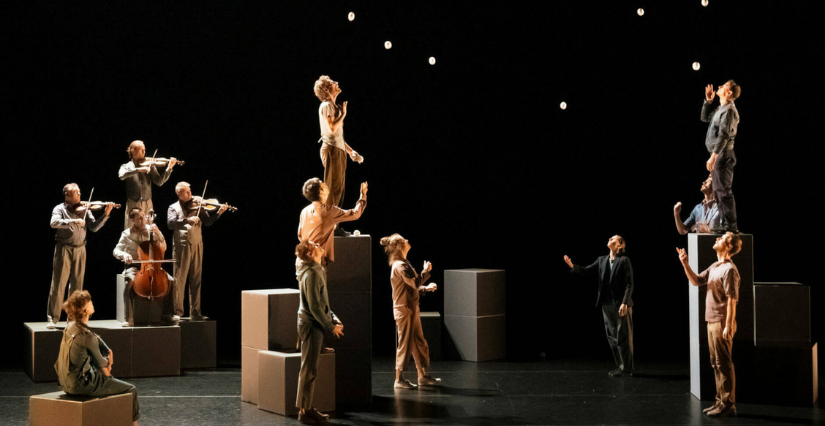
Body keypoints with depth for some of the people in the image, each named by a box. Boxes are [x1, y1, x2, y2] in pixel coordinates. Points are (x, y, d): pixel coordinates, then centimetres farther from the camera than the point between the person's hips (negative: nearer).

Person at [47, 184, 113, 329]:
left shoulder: (84, 209, 11)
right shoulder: (60, 209, 1)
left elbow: (94, 227, 4)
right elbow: (54, 223, -18)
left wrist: (105, 215, -9)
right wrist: (73, 221, -27)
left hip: (80, 250, 4)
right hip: (64, 250, -4)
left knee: (77, 285, 8)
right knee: (58, 285, -4)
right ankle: (52, 318, -1)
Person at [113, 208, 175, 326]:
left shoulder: (151, 230, 9)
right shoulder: (127, 234, 6)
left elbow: (163, 248, 3)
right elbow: (116, 251, -1)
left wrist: (158, 233, -11)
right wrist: (124, 254, -23)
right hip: (133, 266, -2)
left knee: (170, 280, -23)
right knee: (130, 281, -37)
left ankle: (167, 314, -11)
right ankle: (129, 318, -36)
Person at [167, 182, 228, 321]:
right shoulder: (173, 208, 7)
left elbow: (207, 222, 4)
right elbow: (171, 223, -10)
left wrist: (219, 213, -11)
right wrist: (187, 220, -21)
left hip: (197, 245, 3)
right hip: (181, 246, -3)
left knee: (196, 280, 5)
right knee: (179, 279, -3)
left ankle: (195, 312, 11)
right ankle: (177, 312, 1)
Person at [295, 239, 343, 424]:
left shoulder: (317, 271, 15)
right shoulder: (312, 274, -17)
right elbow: (315, 306, -20)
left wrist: (333, 318, 12)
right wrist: (330, 326, -14)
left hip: (314, 325, 10)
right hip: (311, 325, -10)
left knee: (310, 370, 14)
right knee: (309, 370, -6)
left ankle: (306, 408, 20)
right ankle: (305, 411, -2)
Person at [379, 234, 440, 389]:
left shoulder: (402, 264, 17)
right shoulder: (400, 266, -16)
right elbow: (415, 283, -22)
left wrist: (426, 288, 13)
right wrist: (426, 271, -9)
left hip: (411, 308, 10)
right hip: (404, 309, -10)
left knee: (419, 343, 14)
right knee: (405, 343, -5)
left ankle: (423, 376, 21)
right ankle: (399, 379, 1)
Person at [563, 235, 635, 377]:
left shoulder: (624, 261, -7)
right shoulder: (602, 260, 11)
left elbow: (629, 284, -11)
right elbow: (586, 271, 7)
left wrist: (624, 303, -18)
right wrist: (572, 266, -10)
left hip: (622, 305, -7)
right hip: (607, 304, 7)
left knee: (623, 337, -3)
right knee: (612, 337, 11)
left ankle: (627, 368, 4)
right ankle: (621, 366, 19)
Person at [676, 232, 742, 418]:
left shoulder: (729, 269, -14)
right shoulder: (714, 267, 14)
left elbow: (732, 299, -18)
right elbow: (696, 280, 19)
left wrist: (728, 326, -21)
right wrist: (685, 264, 5)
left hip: (722, 323, -10)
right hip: (712, 321, 10)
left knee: (724, 364, -5)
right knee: (716, 364, 13)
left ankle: (728, 404, -1)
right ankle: (721, 401, 20)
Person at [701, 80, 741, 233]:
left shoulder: (728, 110, -14)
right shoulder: (720, 109, 16)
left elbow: (723, 136, -20)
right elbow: (705, 118, 32)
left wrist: (713, 156, -23)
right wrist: (708, 100, 19)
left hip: (723, 155, -10)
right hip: (718, 155, 10)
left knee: (724, 191, -10)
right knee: (719, 191, 13)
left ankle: (731, 225, -9)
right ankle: (726, 224, 17)